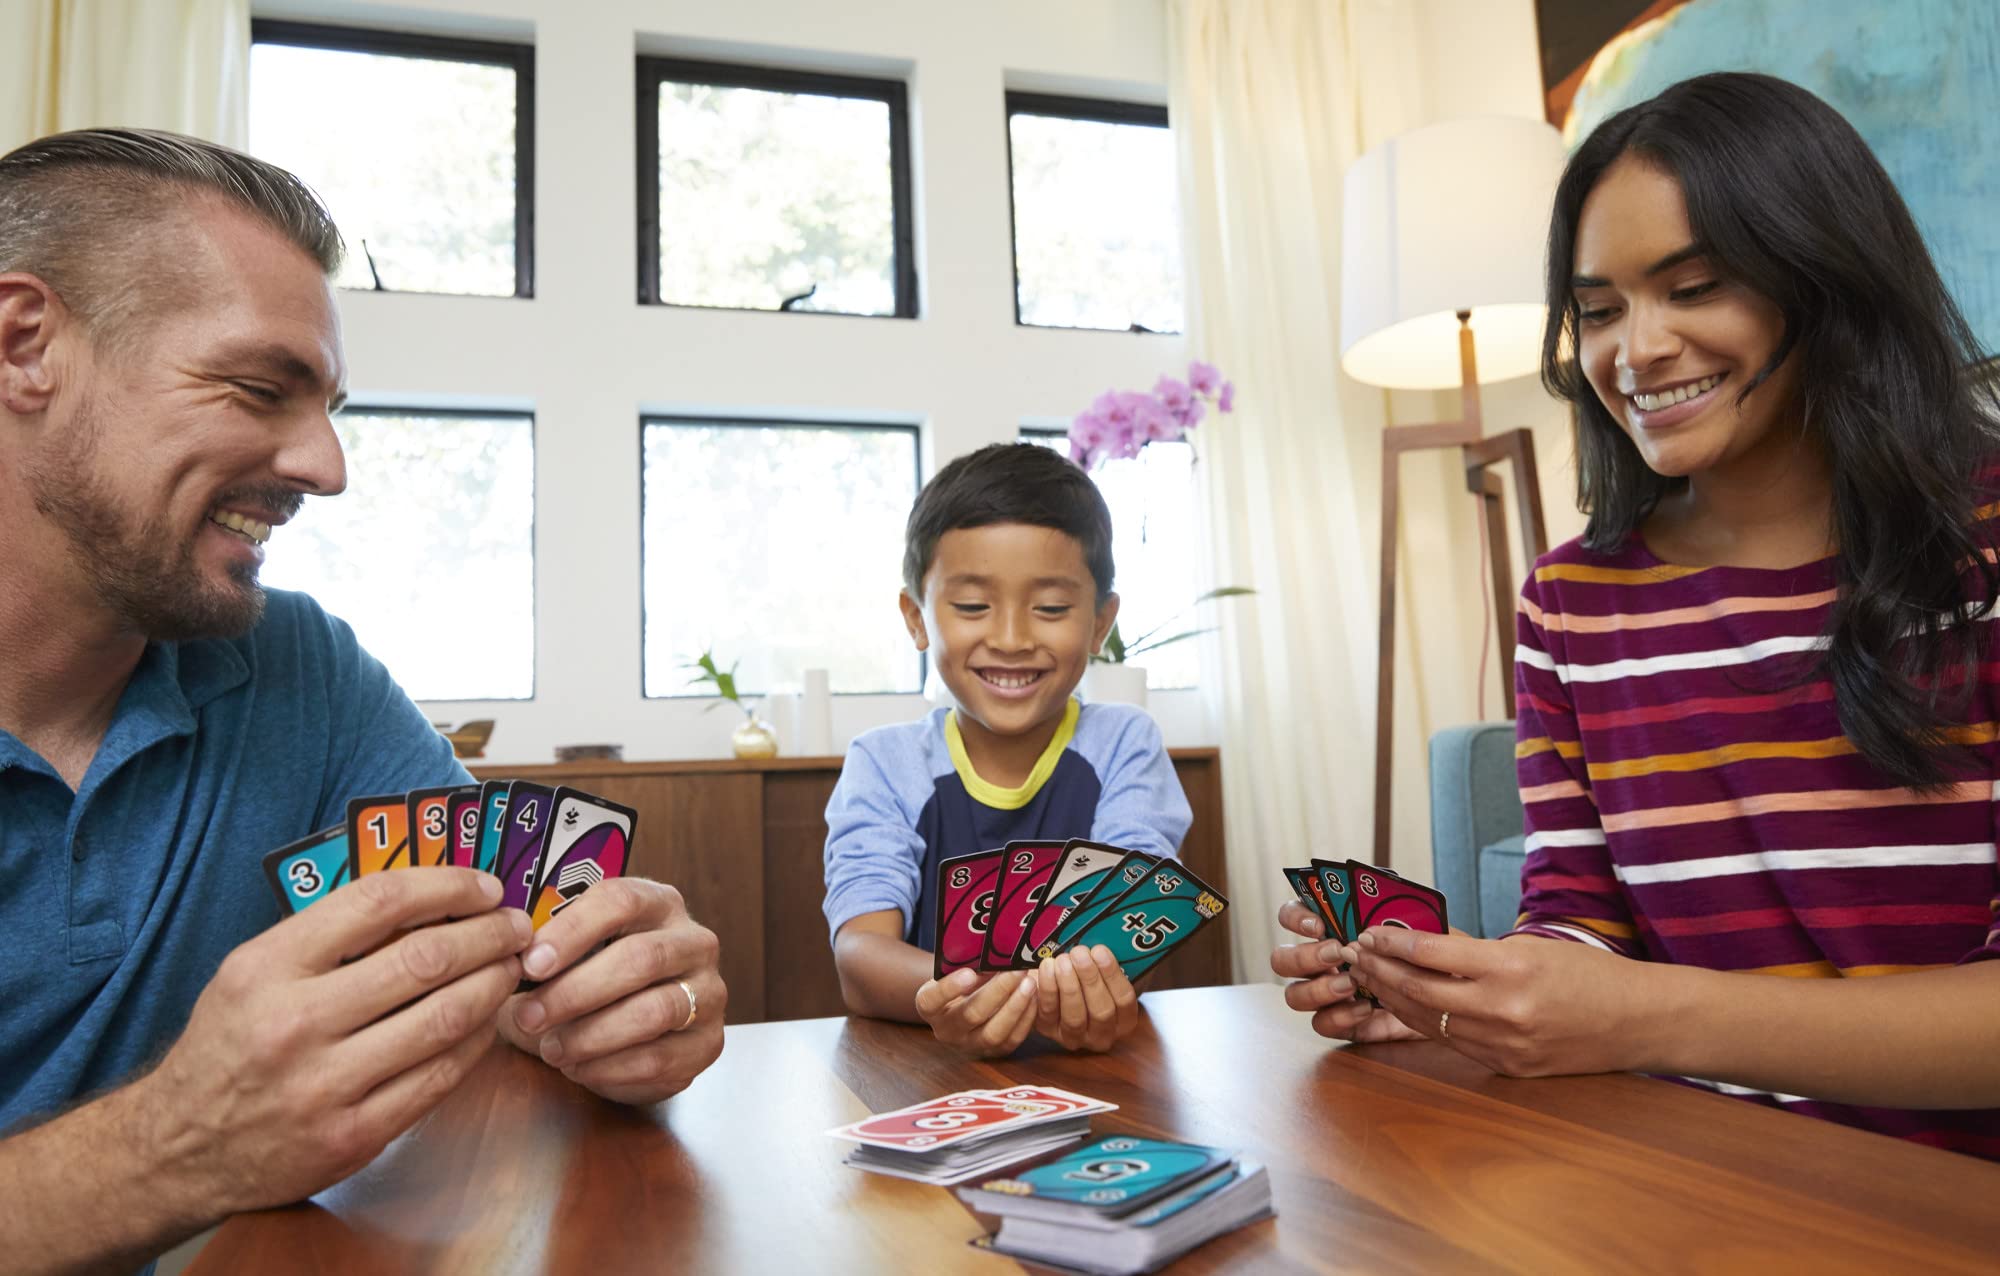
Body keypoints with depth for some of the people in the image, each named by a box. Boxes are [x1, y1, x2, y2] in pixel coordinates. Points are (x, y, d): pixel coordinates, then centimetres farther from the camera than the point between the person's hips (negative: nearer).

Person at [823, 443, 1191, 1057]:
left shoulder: (1123, 747, 1)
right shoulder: (883, 765, 1)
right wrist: (953, 994, -33)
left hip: (1097, 1060, 0)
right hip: (920, 1080, 0)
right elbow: (859, 952, -12)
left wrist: (1099, 988, -34)